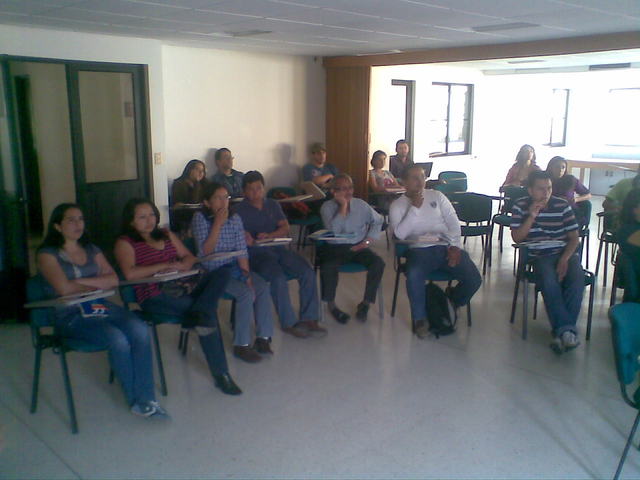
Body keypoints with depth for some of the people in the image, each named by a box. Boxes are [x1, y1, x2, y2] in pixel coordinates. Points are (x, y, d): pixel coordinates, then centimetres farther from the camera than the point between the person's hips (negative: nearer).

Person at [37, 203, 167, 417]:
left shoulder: (92, 250, 19)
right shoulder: (47, 254, 4)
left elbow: (113, 279, 6)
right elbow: (64, 288, -12)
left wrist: (80, 282, -6)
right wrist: (95, 285, 2)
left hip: (101, 307, 5)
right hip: (69, 316, -5)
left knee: (140, 330, -25)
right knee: (117, 338, -30)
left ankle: (145, 399, -22)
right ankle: (135, 399, -12)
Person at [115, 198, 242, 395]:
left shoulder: (167, 235, 23)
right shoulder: (124, 243, 3)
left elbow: (190, 257, 19)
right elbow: (130, 273, -14)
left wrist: (183, 265, -5)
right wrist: (164, 266, -9)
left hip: (183, 288, 6)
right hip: (155, 297, -6)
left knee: (223, 272, -17)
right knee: (208, 314, -25)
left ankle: (197, 315, -36)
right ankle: (220, 374, -18)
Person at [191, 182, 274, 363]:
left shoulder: (235, 219, 5)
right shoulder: (200, 219, -8)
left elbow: (242, 251, 1)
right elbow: (205, 252, -17)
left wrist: (246, 274, -11)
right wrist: (218, 224, -21)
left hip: (234, 267, 5)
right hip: (212, 271, -5)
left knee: (262, 287, -18)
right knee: (246, 293, -26)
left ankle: (263, 337, -9)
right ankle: (241, 345, -14)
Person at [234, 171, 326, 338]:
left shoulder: (272, 204, 17)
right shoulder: (239, 210, 4)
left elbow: (285, 228, 9)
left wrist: (269, 236, -10)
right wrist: (244, 238, -28)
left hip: (278, 248, 5)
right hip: (256, 253, -5)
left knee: (308, 272, -17)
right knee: (279, 278, -32)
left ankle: (309, 319, -11)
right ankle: (288, 323, -17)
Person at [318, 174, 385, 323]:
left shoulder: (361, 204, 6)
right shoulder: (327, 207, -4)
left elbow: (377, 221, 13)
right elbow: (333, 230, -20)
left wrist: (367, 240, -1)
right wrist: (343, 206, -19)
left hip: (358, 246, 3)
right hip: (335, 247, -3)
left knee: (378, 263, -23)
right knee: (328, 267, -34)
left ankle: (365, 303, -6)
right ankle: (331, 305, -9)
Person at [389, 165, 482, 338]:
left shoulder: (437, 196, 16)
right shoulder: (397, 205, 8)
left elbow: (453, 222, 9)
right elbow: (400, 233, -7)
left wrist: (455, 246, -6)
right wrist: (414, 208, -10)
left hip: (446, 247, 3)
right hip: (420, 249, -3)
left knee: (474, 279, -17)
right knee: (414, 276, -36)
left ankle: (452, 301, 18)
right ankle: (420, 319, -12)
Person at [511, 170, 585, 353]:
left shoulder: (563, 206, 4)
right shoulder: (520, 206, 4)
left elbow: (574, 238, 4)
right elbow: (517, 238, -4)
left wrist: (564, 259, -13)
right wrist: (531, 217, -15)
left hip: (566, 253, 2)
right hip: (540, 256, -1)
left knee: (577, 279, -29)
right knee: (549, 282, -33)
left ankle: (561, 331, -28)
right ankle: (567, 330, -34)